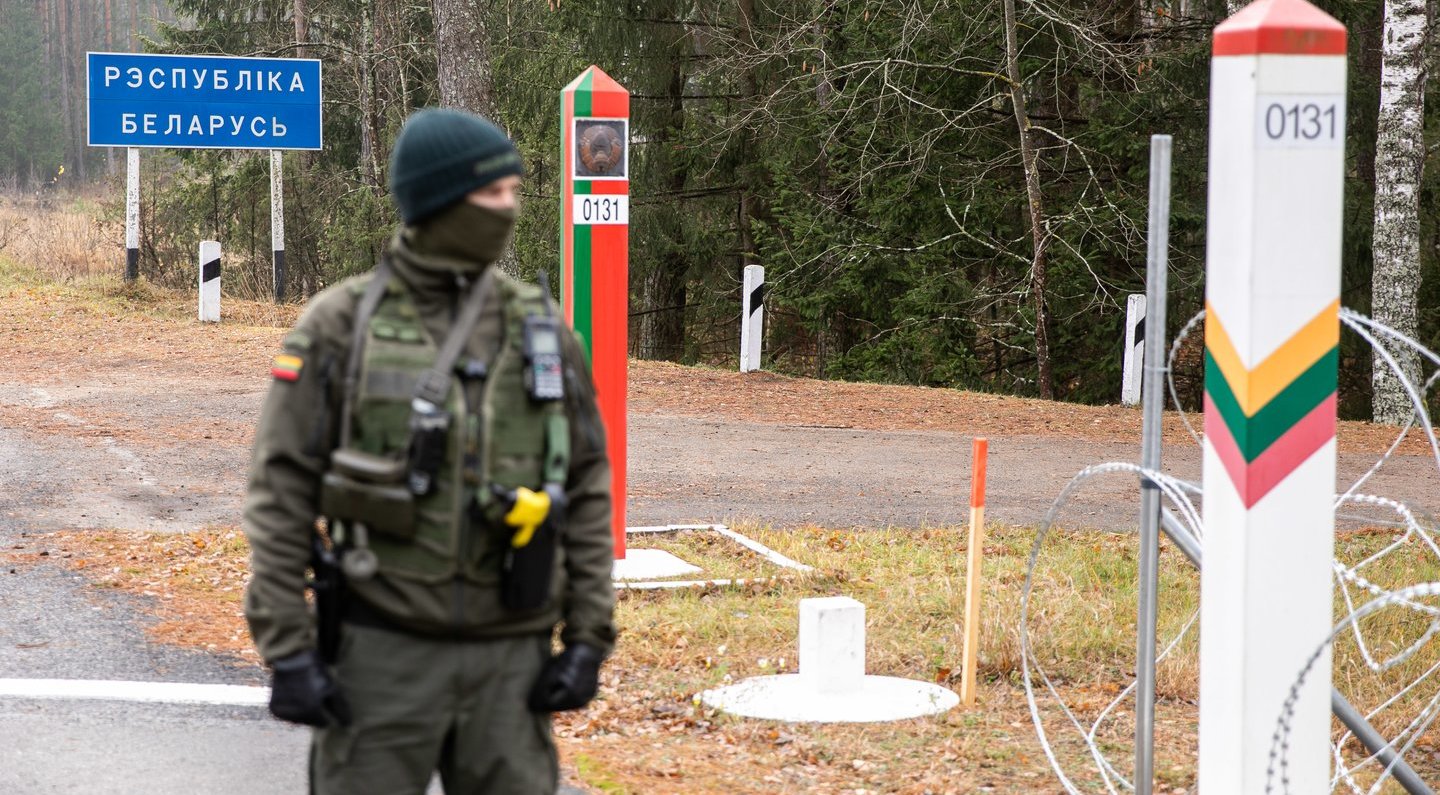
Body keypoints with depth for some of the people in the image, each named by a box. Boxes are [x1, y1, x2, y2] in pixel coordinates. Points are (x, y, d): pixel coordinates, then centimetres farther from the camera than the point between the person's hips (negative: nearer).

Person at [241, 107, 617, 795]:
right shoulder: (340, 325, -4)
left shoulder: (540, 329, 5)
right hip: (382, 649, -3)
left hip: (510, 654, 3)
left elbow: (586, 490, 8)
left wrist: (588, 638, 1)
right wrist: (286, 650, -9)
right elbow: (282, 491, -4)